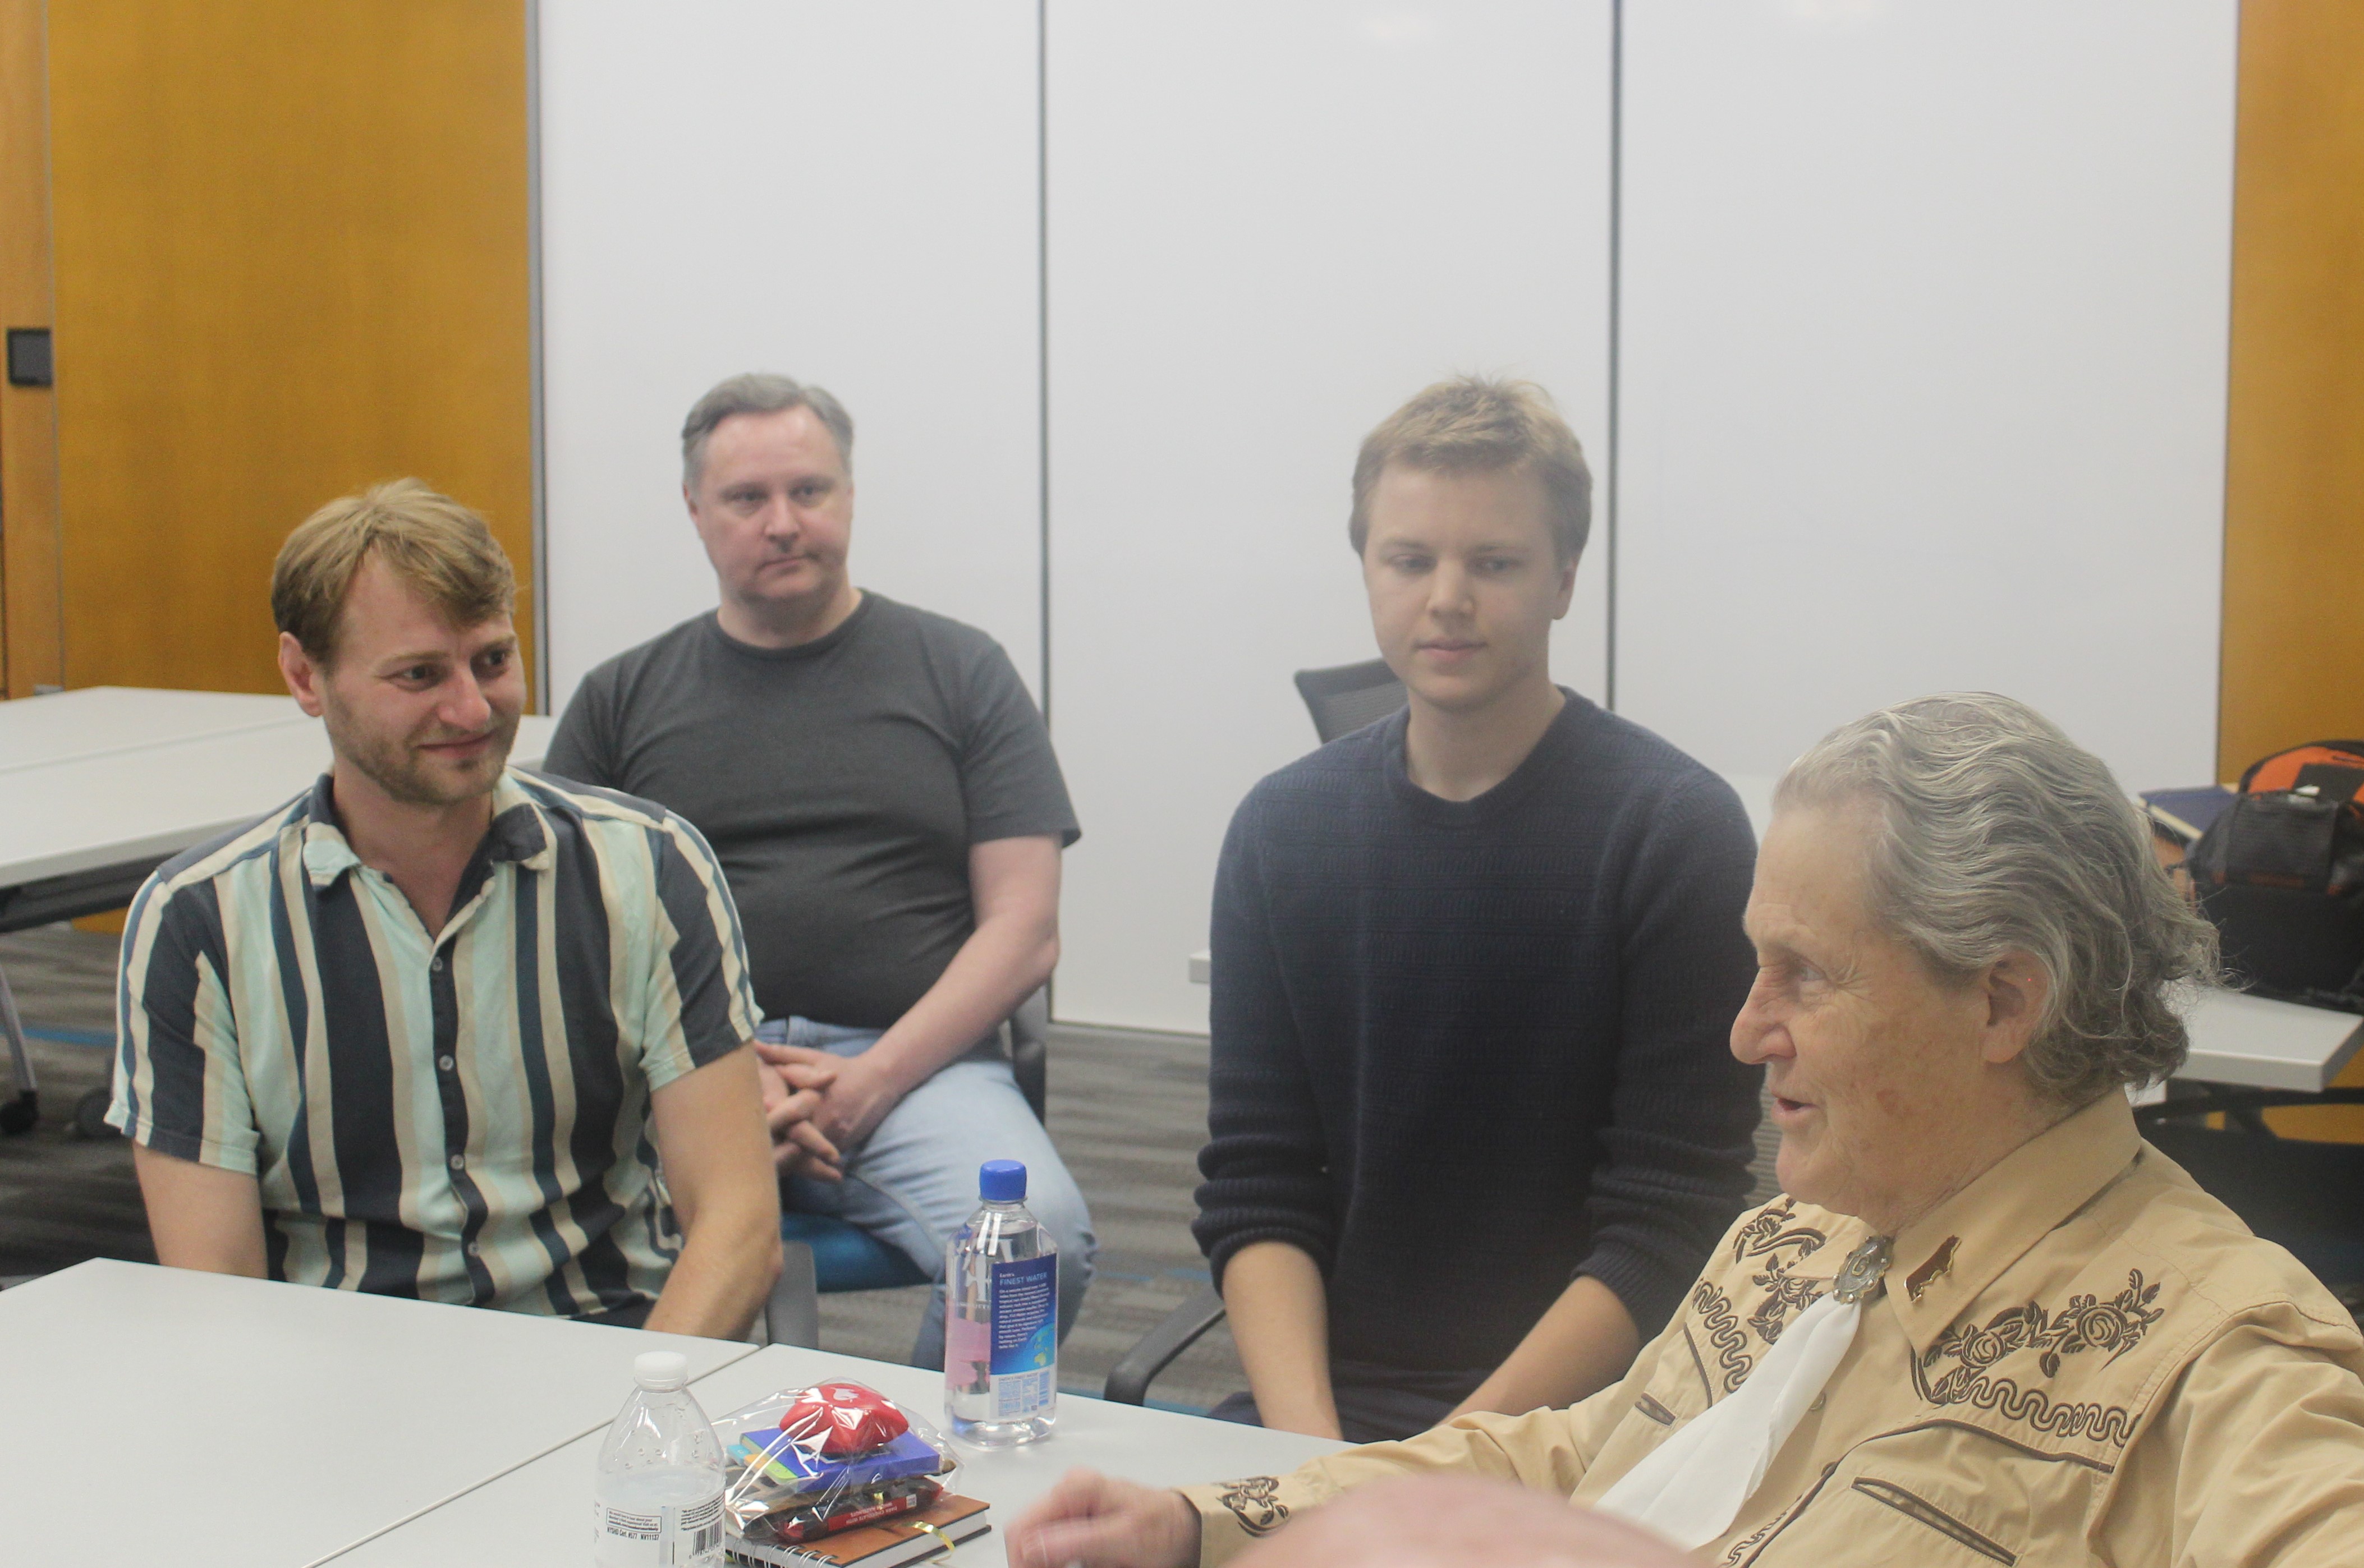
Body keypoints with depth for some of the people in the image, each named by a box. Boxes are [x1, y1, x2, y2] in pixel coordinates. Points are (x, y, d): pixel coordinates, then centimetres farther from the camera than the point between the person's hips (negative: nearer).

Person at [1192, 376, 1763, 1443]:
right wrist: (1307, 1443, -10)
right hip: (1326, 1401, 3)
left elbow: (1669, 1226, -8)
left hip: (1583, 1415, -3)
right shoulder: (1284, 827, 9)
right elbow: (1254, 1190, 6)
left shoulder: (1673, 829, -5)